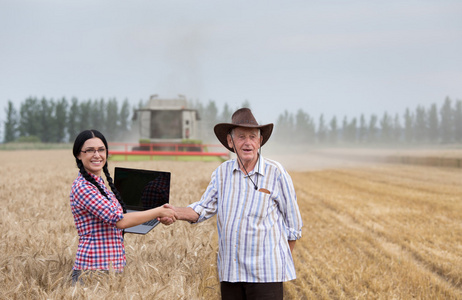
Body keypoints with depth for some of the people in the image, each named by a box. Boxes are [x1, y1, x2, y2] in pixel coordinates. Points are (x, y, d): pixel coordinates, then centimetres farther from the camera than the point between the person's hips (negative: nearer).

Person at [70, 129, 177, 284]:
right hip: (94, 269, -9)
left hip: (111, 267, 9)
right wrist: (159, 211, -11)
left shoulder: (99, 183, 14)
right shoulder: (82, 187, -14)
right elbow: (119, 220, -19)